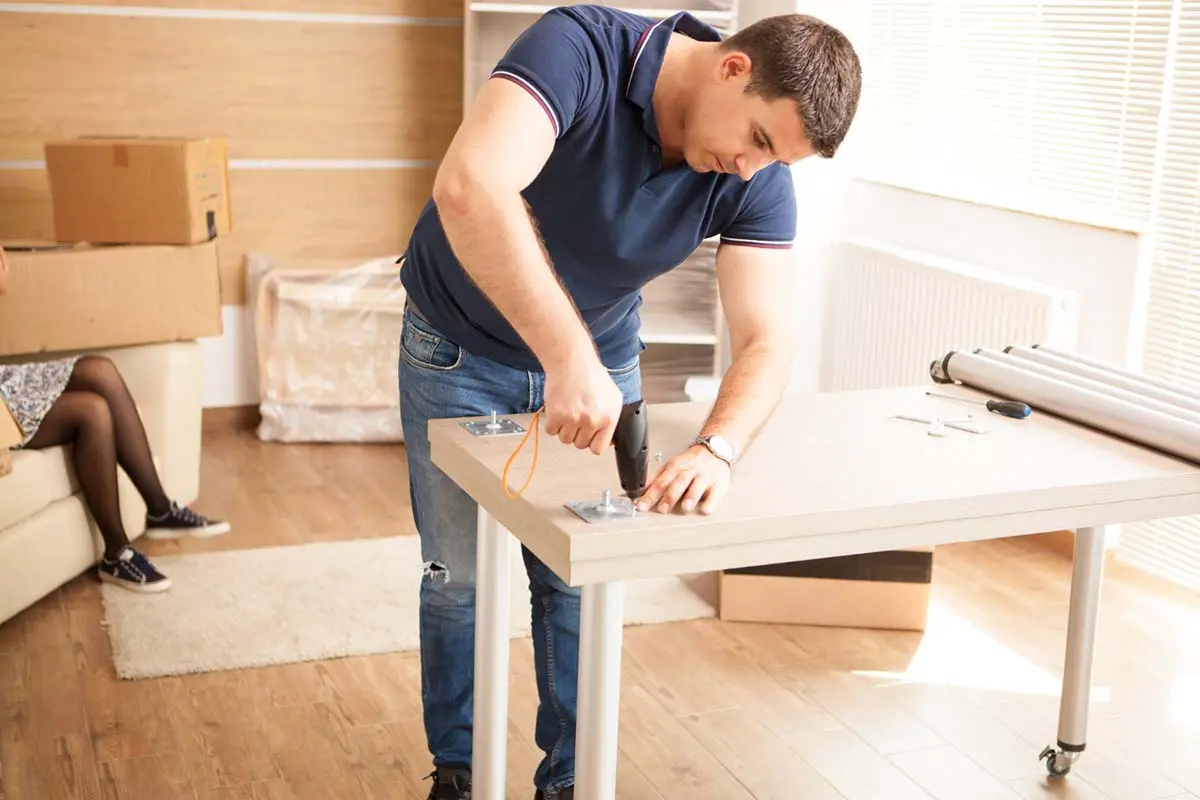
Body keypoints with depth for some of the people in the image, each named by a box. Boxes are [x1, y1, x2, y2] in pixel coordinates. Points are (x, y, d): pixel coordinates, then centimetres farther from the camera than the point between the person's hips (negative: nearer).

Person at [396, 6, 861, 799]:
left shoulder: (758, 178, -19)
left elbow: (766, 339, -24)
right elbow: (470, 188, -50)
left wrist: (718, 448, -44)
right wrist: (567, 355, -57)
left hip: (601, 355, 3)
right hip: (460, 349, -3)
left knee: (579, 583, 8)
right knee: (460, 576, 8)